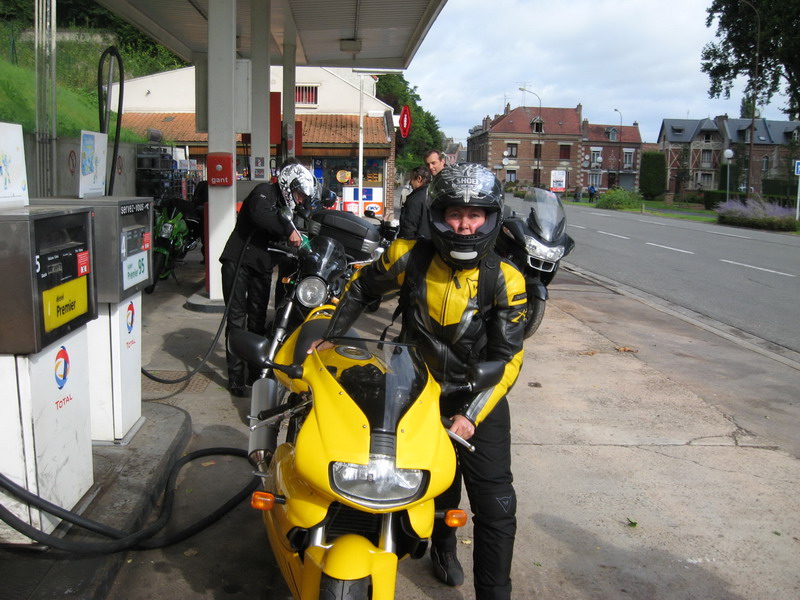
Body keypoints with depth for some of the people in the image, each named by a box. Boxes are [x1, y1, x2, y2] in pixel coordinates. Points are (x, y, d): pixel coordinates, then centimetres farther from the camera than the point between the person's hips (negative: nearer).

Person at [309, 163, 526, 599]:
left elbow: (507, 359, -14)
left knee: (496, 506, -6)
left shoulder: (505, 280, -16)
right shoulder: (410, 257, -14)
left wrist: (472, 415, -21)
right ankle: (443, 545, 51)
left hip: (479, 397, -1)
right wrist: (330, 337, 6)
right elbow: (362, 287, 5)